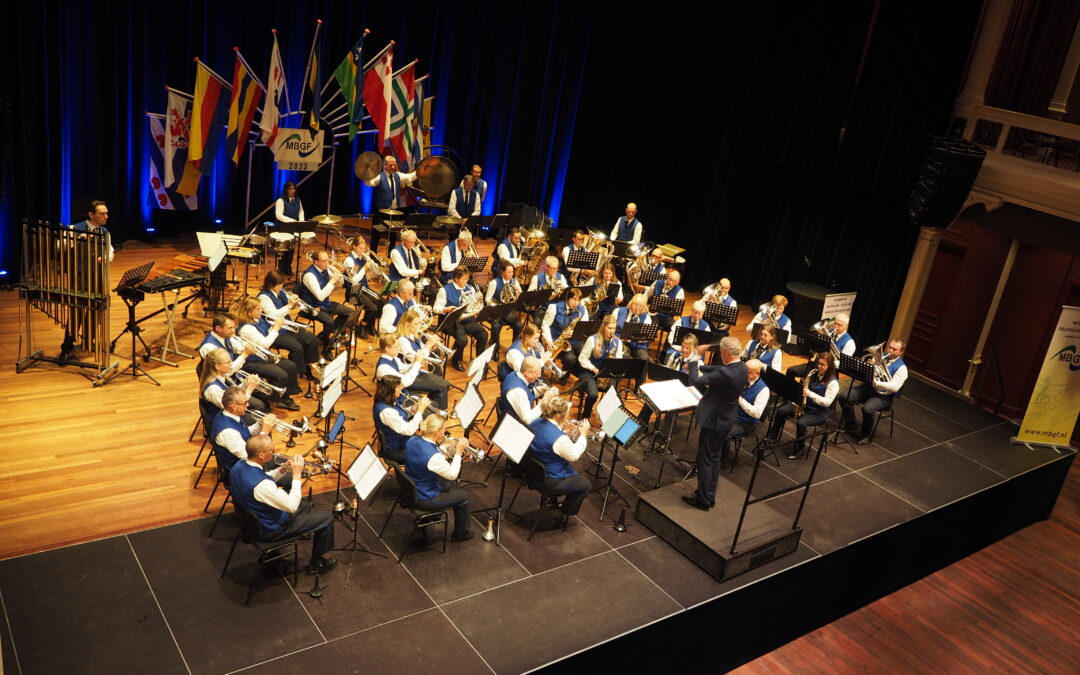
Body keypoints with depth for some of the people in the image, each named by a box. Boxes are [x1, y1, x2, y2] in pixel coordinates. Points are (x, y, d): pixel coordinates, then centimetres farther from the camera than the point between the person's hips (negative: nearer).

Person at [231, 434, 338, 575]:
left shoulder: (239, 466, -12)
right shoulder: (261, 485, -39)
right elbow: (292, 506, -30)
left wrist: (282, 470, -8)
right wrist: (297, 475, -25)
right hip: (270, 529, -9)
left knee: (305, 505, 28)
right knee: (327, 517, 3)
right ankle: (317, 563, 21)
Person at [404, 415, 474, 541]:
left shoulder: (412, 441, -11)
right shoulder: (433, 457, -35)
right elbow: (452, 475, -19)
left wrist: (450, 451, -1)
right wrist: (458, 453, -10)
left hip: (411, 490, 8)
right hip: (424, 499, -8)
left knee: (446, 487, 33)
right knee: (463, 496, 14)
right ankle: (460, 533, 33)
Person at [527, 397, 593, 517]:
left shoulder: (536, 422, -9)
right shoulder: (560, 439, -34)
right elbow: (574, 456, -17)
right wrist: (583, 435, -8)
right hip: (549, 482, -8)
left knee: (573, 471, 35)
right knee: (586, 485, 18)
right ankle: (565, 514, 34)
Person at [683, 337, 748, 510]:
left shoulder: (725, 373, -30)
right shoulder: (741, 367, -3)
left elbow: (695, 380, -24)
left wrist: (694, 362, -9)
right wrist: (700, 367, 4)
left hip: (714, 420, -9)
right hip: (726, 419, 9)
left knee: (705, 460, 5)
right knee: (714, 458, 20)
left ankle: (703, 500, 15)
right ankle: (710, 496, 31)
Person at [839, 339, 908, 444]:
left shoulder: (901, 368, -9)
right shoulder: (881, 356, 8)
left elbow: (894, 387, -22)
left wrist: (876, 382, -31)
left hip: (884, 396, -6)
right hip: (867, 387, 6)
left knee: (867, 409, -33)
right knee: (844, 396, -12)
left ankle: (866, 435, -8)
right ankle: (849, 424, 7)